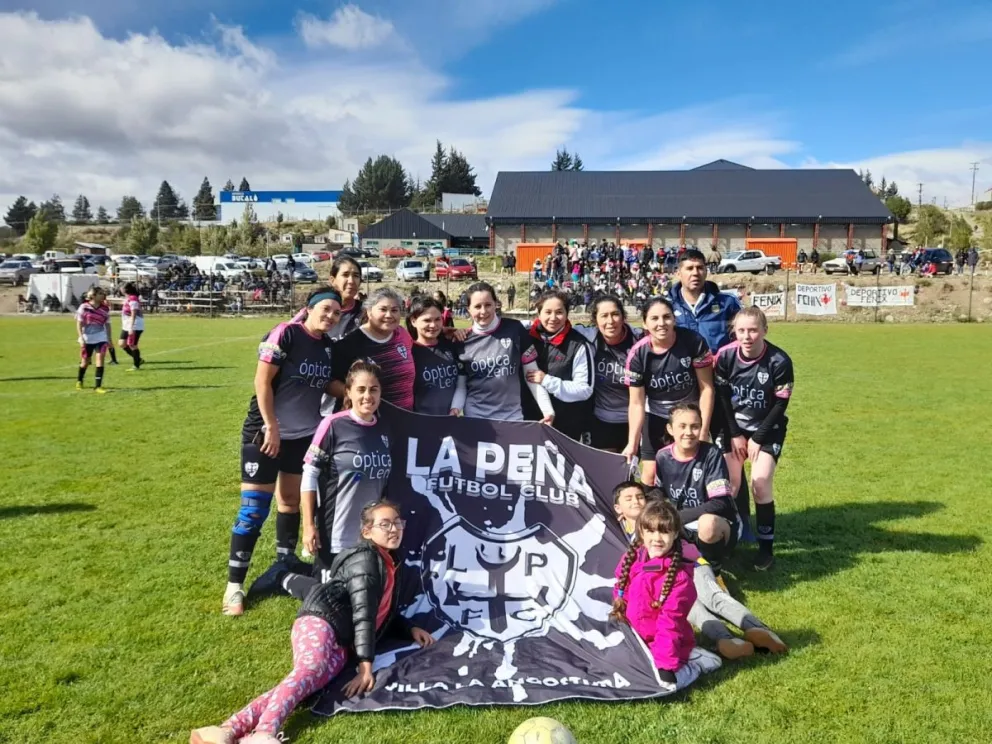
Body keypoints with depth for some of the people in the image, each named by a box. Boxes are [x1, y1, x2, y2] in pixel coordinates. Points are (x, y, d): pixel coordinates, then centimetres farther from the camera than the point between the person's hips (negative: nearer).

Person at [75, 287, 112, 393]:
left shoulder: (105, 309, -1)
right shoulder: (84, 307, -9)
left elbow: (107, 324, 8)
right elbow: (79, 324, -7)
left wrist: (109, 339, 9)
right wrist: (81, 338, -15)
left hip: (101, 338, 1)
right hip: (87, 339, -1)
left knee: (100, 359, -12)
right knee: (85, 361, 12)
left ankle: (99, 386, -8)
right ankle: (79, 380, 40)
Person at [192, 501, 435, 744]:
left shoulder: (394, 565, 25)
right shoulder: (364, 558, -3)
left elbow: (387, 614, 37)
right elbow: (363, 612, -12)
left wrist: (410, 630, 23)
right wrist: (366, 665, -18)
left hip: (341, 645, 6)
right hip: (320, 622, -6)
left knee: (309, 684, -22)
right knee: (309, 670, -36)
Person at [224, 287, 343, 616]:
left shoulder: (328, 346, 4)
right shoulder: (286, 334, -16)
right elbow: (262, 382, -18)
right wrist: (271, 427, -18)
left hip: (305, 434, 7)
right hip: (266, 431, -6)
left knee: (292, 499, 15)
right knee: (254, 506, -4)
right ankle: (234, 584, 6)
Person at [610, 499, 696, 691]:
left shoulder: (678, 577, -22)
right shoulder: (632, 558, -4)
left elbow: (671, 623, -22)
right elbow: (620, 592, 10)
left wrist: (665, 664, -25)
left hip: (665, 647, -6)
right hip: (634, 638, 7)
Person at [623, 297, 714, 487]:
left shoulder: (693, 341, -22)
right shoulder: (637, 354, -20)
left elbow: (706, 388, -14)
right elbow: (637, 403, -15)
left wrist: (704, 430, -15)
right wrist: (632, 443, -21)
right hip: (656, 417, 1)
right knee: (651, 474, 3)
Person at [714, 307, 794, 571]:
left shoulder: (780, 361, -20)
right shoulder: (725, 356, -15)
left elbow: (780, 404, -13)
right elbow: (721, 397, -6)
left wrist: (758, 438, -13)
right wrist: (735, 434, -6)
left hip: (767, 429, -2)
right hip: (733, 427, 2)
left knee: (760, 483, -12)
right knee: (729, 484, -3)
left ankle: (766, 546, 2)